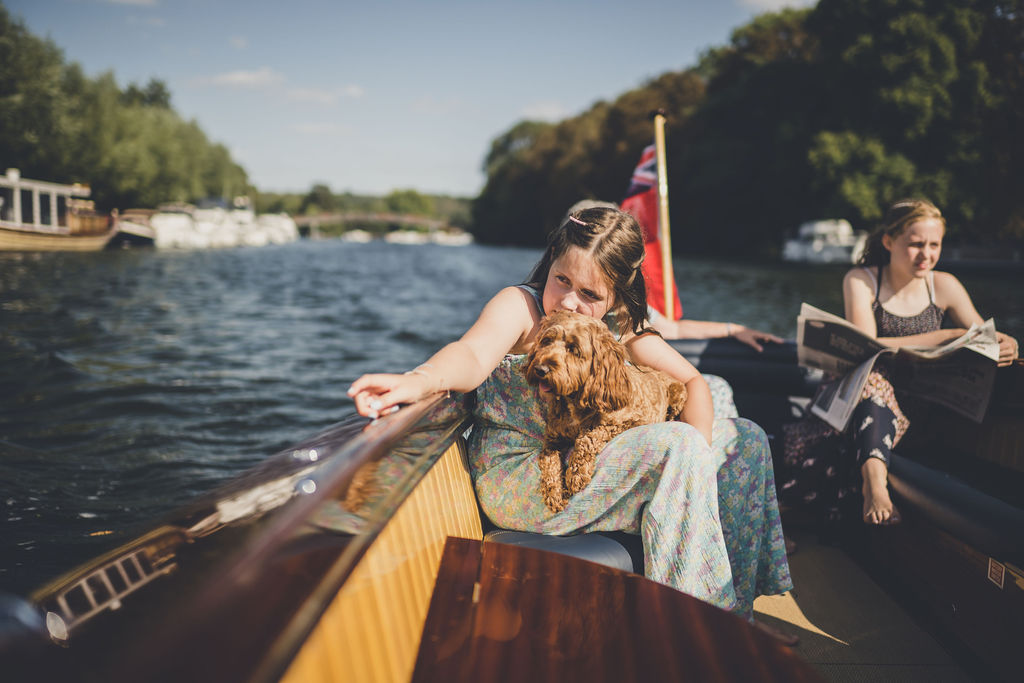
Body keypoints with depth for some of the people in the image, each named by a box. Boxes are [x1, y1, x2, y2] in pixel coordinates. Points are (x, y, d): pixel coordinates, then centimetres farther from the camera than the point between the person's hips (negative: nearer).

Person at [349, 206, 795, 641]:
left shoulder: (617, 326, 4)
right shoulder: (520, 306, -15)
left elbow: (691, 380, 5)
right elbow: (473, 356, -36)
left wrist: (695, 451, -13)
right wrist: (419, 380, -59)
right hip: (513, 478, -8)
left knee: (743, 439, 8)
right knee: (677, 443, -28)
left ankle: (735, 612, 14)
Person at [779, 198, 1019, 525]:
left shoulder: (943, 286, 5)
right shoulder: (861, 281, -3)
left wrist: (1004, 346, -19)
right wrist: (945, 336, -19)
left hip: (914, 400, 2)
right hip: (860, 389, -1)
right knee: (874, 374, -36)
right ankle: (874, 474, -53)